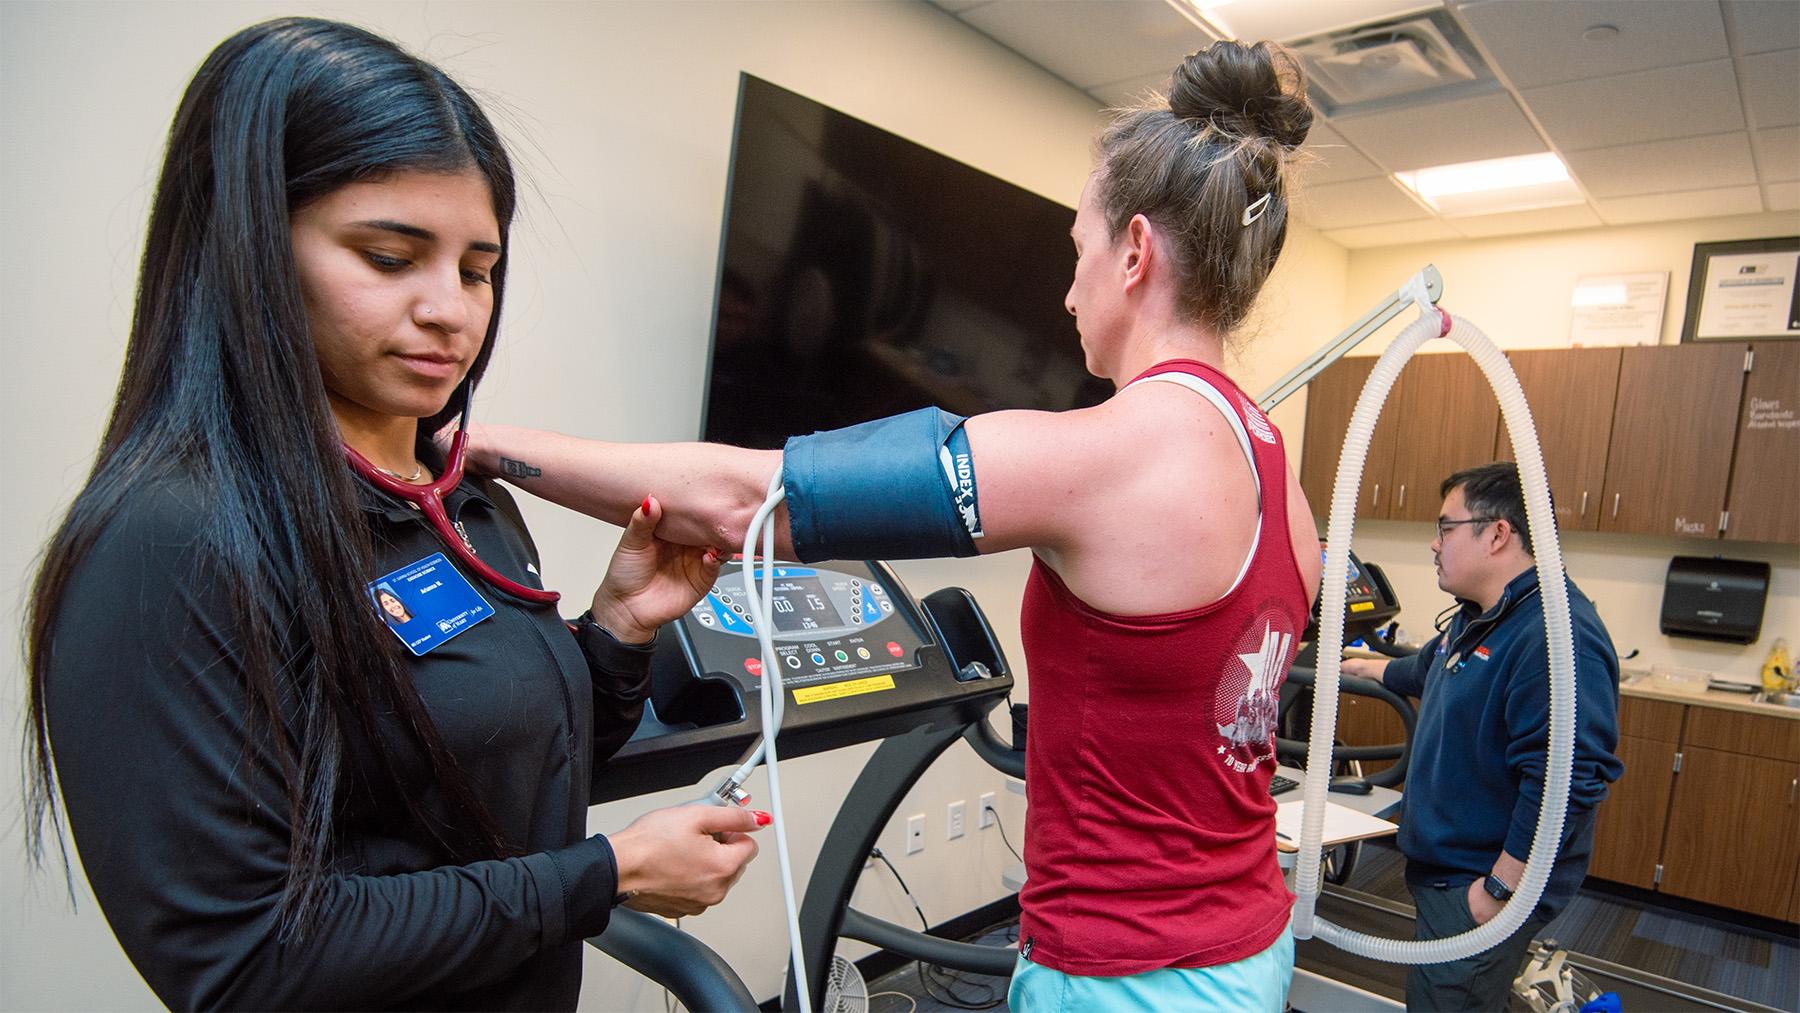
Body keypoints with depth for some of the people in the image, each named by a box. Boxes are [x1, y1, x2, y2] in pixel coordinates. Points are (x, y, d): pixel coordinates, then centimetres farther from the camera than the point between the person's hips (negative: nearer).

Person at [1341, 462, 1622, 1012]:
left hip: (1480, 888, -10)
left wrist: (1500, 890, -25)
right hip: (1443, 869, 10)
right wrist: (1366, 667, 45)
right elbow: (1426, 672, 32)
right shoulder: (1475, 620, 10)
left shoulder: (1555, 635, -25)